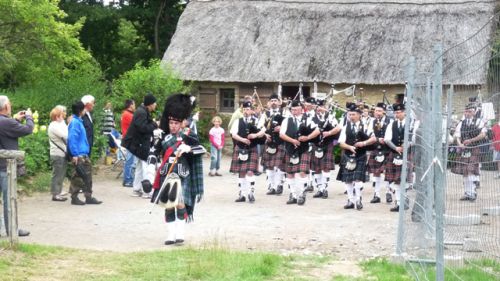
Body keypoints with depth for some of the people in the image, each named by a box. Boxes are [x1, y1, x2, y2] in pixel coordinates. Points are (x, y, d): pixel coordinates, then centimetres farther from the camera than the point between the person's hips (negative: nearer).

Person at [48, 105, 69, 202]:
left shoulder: (60, 124, 16)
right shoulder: (54, 126, -14)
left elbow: (66, 135, 13)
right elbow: (66, 136, -21)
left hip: (62, 154, 9)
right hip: (57, 155, -9)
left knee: (61, 175, 13)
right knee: (57, 175, -4)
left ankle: (58, 193, 19)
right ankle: (55, 194, 1)